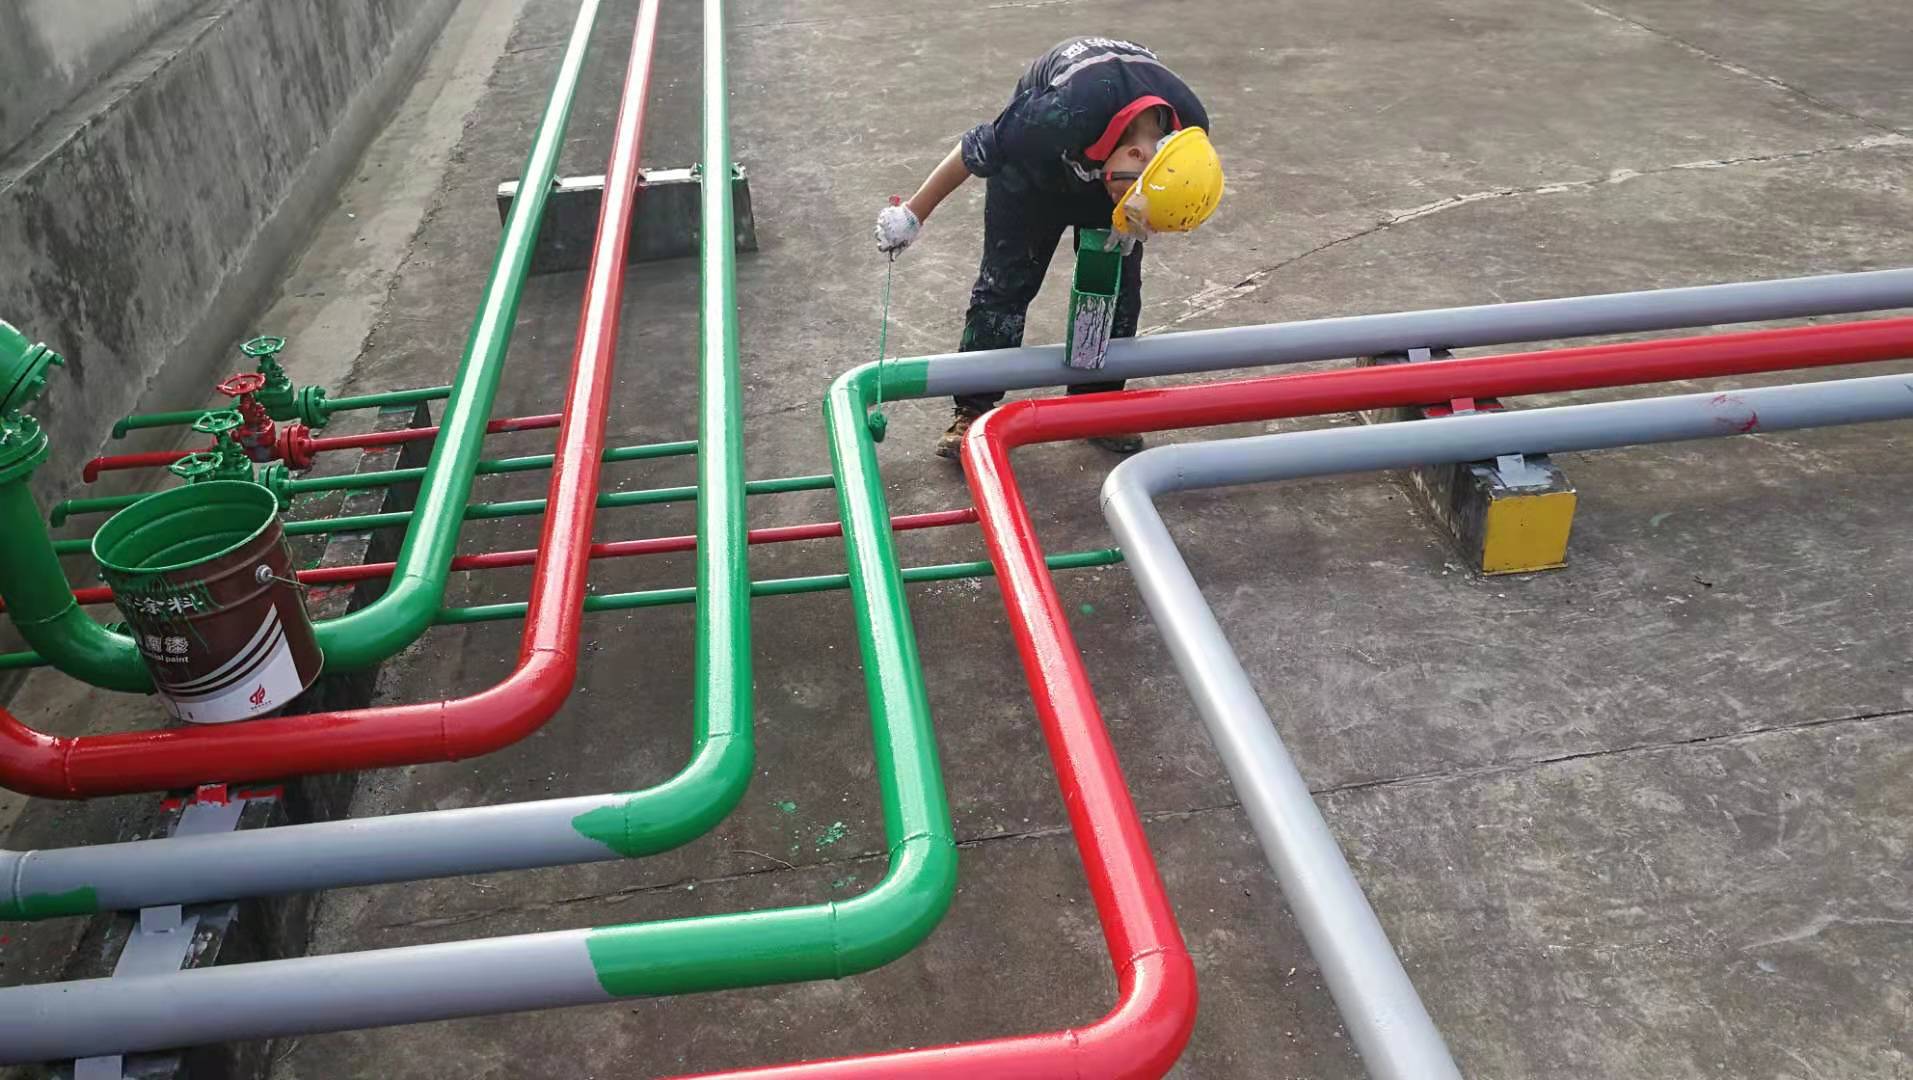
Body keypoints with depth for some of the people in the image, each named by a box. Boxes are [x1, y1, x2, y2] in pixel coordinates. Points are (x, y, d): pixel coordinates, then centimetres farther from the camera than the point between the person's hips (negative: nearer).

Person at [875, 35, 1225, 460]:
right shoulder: (1061, 117, -46)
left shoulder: (1191, 129, -30)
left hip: (1107, 146, 4)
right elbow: (975, 150, -29)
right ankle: (973, 409, 4)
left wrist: (1130, 228, -11)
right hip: (1036, 158, -4)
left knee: (1118, 281, 0)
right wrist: (914, 214, -20)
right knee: (1007, 278, -5)